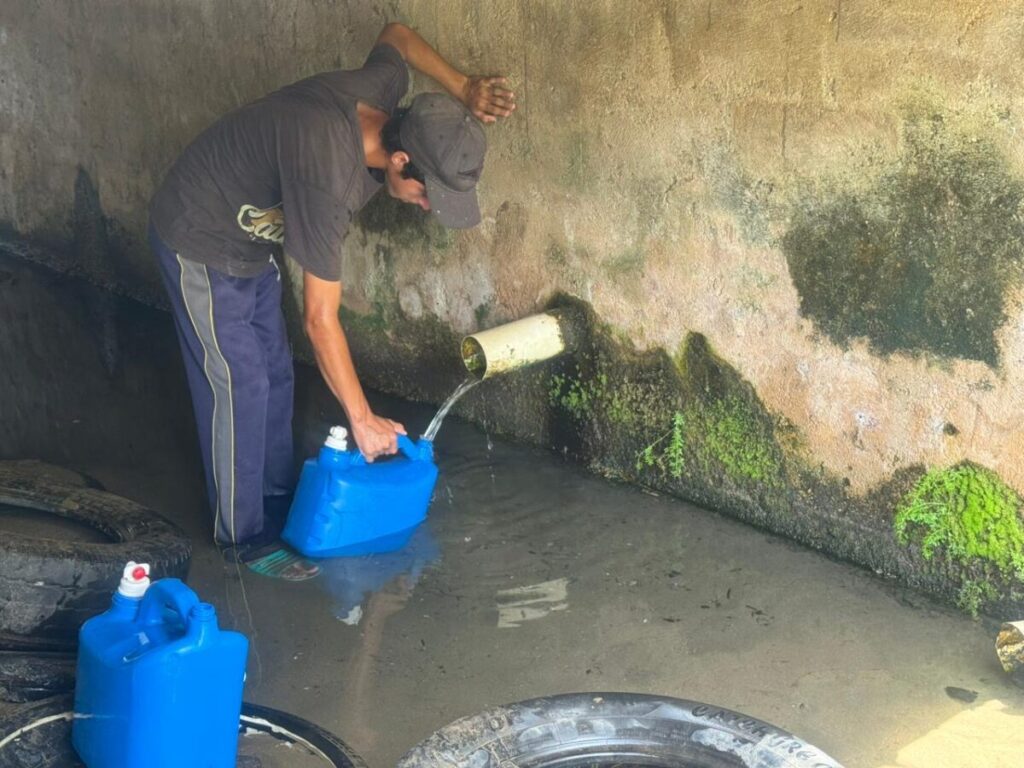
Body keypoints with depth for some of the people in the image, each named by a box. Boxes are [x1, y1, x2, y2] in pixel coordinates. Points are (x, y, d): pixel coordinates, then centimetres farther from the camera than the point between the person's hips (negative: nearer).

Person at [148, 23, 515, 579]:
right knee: (237, 386, -3)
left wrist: (463, 89, -8)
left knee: (274, 373, 14)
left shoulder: (381, 89, -18)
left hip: (250, 238, 9)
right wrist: (362, 420, -23)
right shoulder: (329, 178, -40)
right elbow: (320, 319, -32)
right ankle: (243, 537, 11)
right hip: (200, 245, -8)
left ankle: (278, 501, 30)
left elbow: (396, 36, 9)